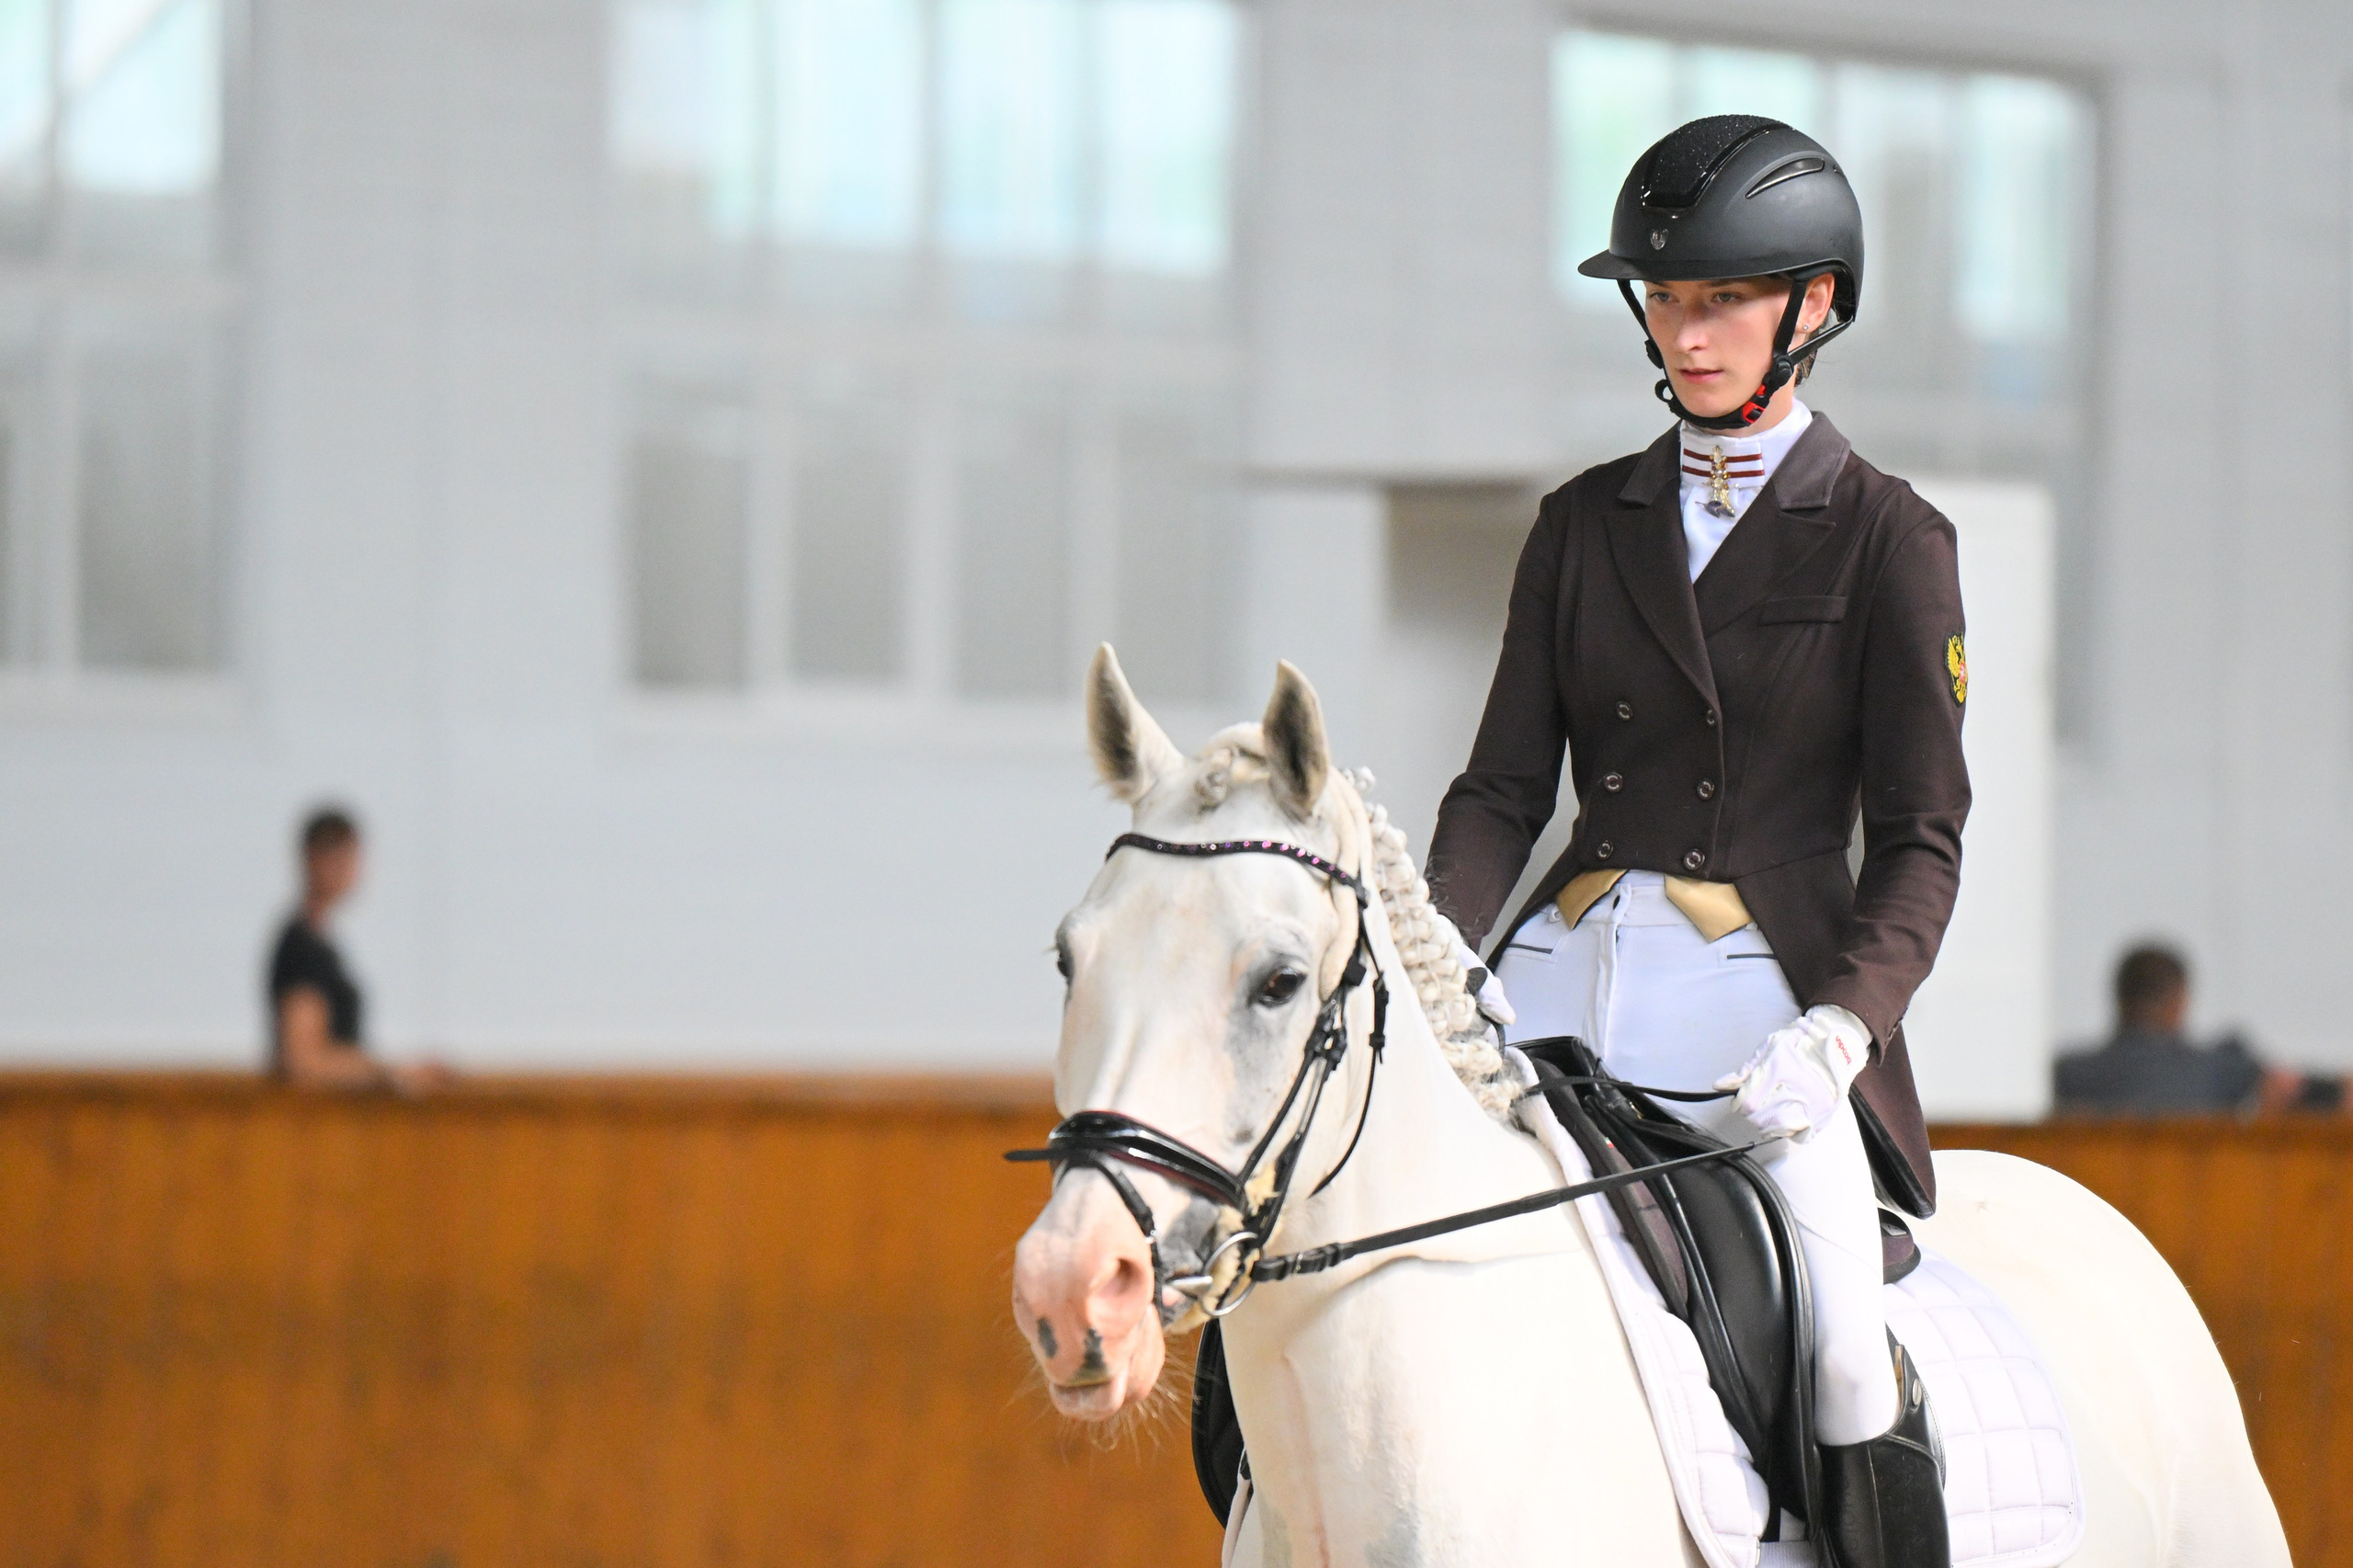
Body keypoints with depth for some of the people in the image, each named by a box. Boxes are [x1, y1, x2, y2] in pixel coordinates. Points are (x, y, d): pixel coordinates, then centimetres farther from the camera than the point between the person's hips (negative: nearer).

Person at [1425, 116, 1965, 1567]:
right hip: (1567, 971, 4)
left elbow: (1920, 838, -2)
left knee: (1850, 1385, -20)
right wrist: (1437, 967, -10)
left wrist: (1838, 1027, -19)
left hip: (1770, 993, -4)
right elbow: (1504, 787, 10)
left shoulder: (1889, 542, 2)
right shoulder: (1586, 524, 13)